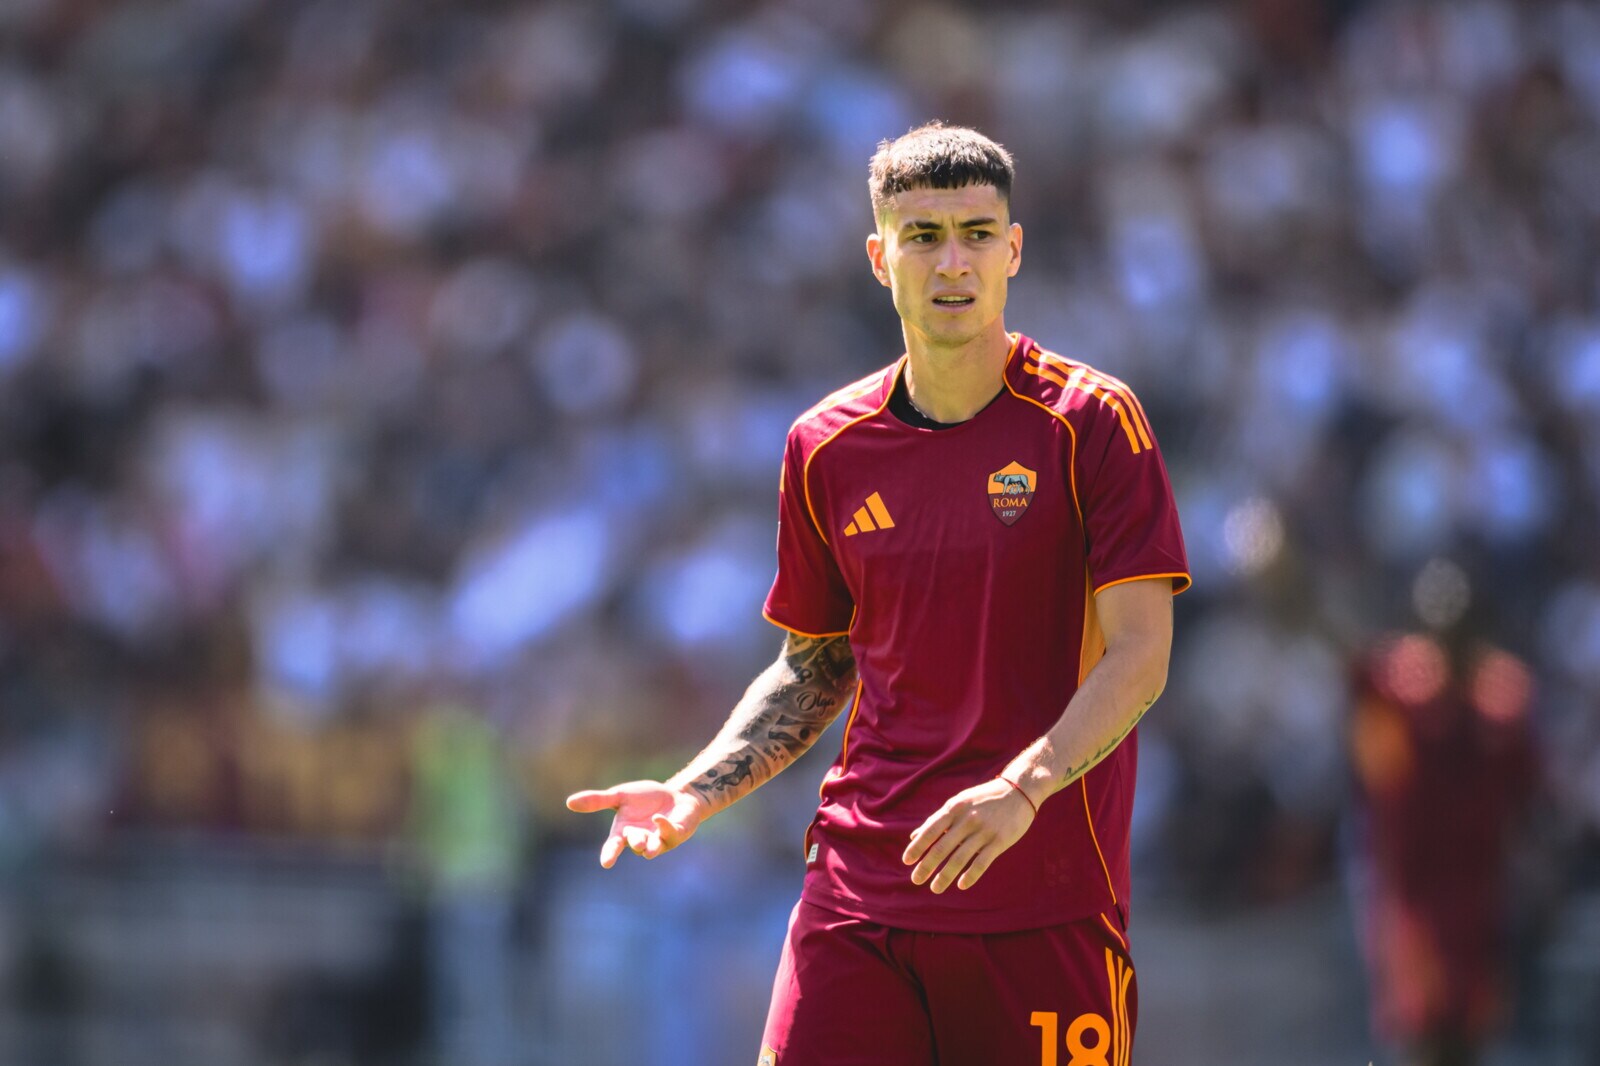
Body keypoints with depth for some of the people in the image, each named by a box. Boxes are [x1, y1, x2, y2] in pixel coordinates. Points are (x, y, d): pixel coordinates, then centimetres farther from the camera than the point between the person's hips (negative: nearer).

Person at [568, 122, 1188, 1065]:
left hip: (1049, 904, -3)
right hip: (859, 891, 3)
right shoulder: (827, 449, 10)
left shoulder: (1092, 422, -2)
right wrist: (694, 794, 5)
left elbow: (1139, 657, -8)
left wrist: (1022, 788, -23)